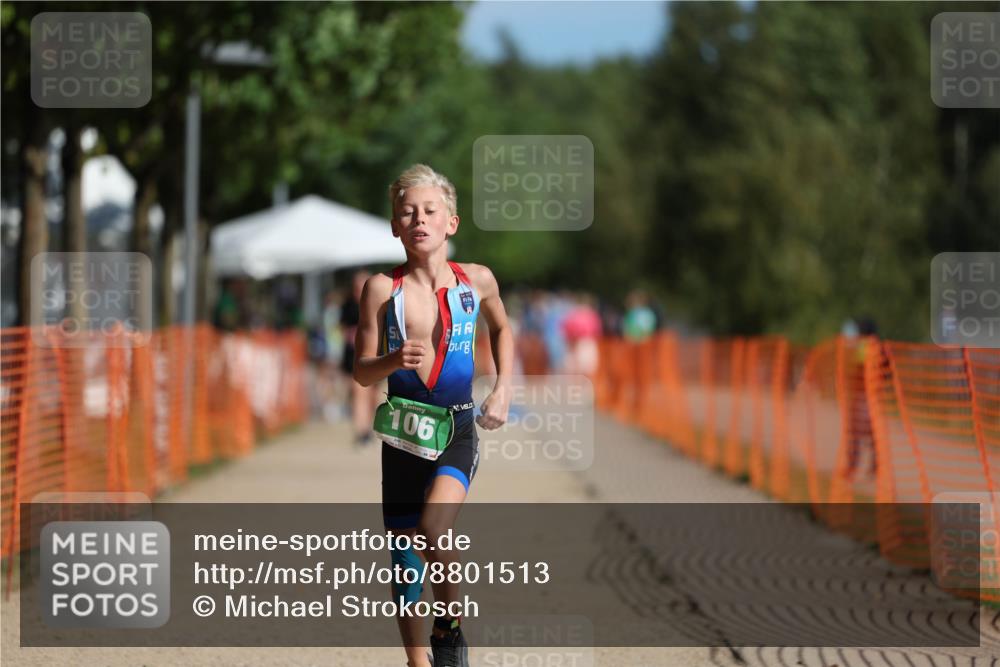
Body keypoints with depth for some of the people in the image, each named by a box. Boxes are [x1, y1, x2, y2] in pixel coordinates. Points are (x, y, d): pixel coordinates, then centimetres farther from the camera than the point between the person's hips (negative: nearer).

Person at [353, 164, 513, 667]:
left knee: (434, 529, -27)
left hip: (458, 431, -1)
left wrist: (503, 388, 11)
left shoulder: (476, 281, 0)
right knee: (404, 559, 5)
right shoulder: (382, 288, -4)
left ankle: (451, 625, -3)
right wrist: (395, 360, -22)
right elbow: (362, 371, -1)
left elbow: (501, 329, 23)